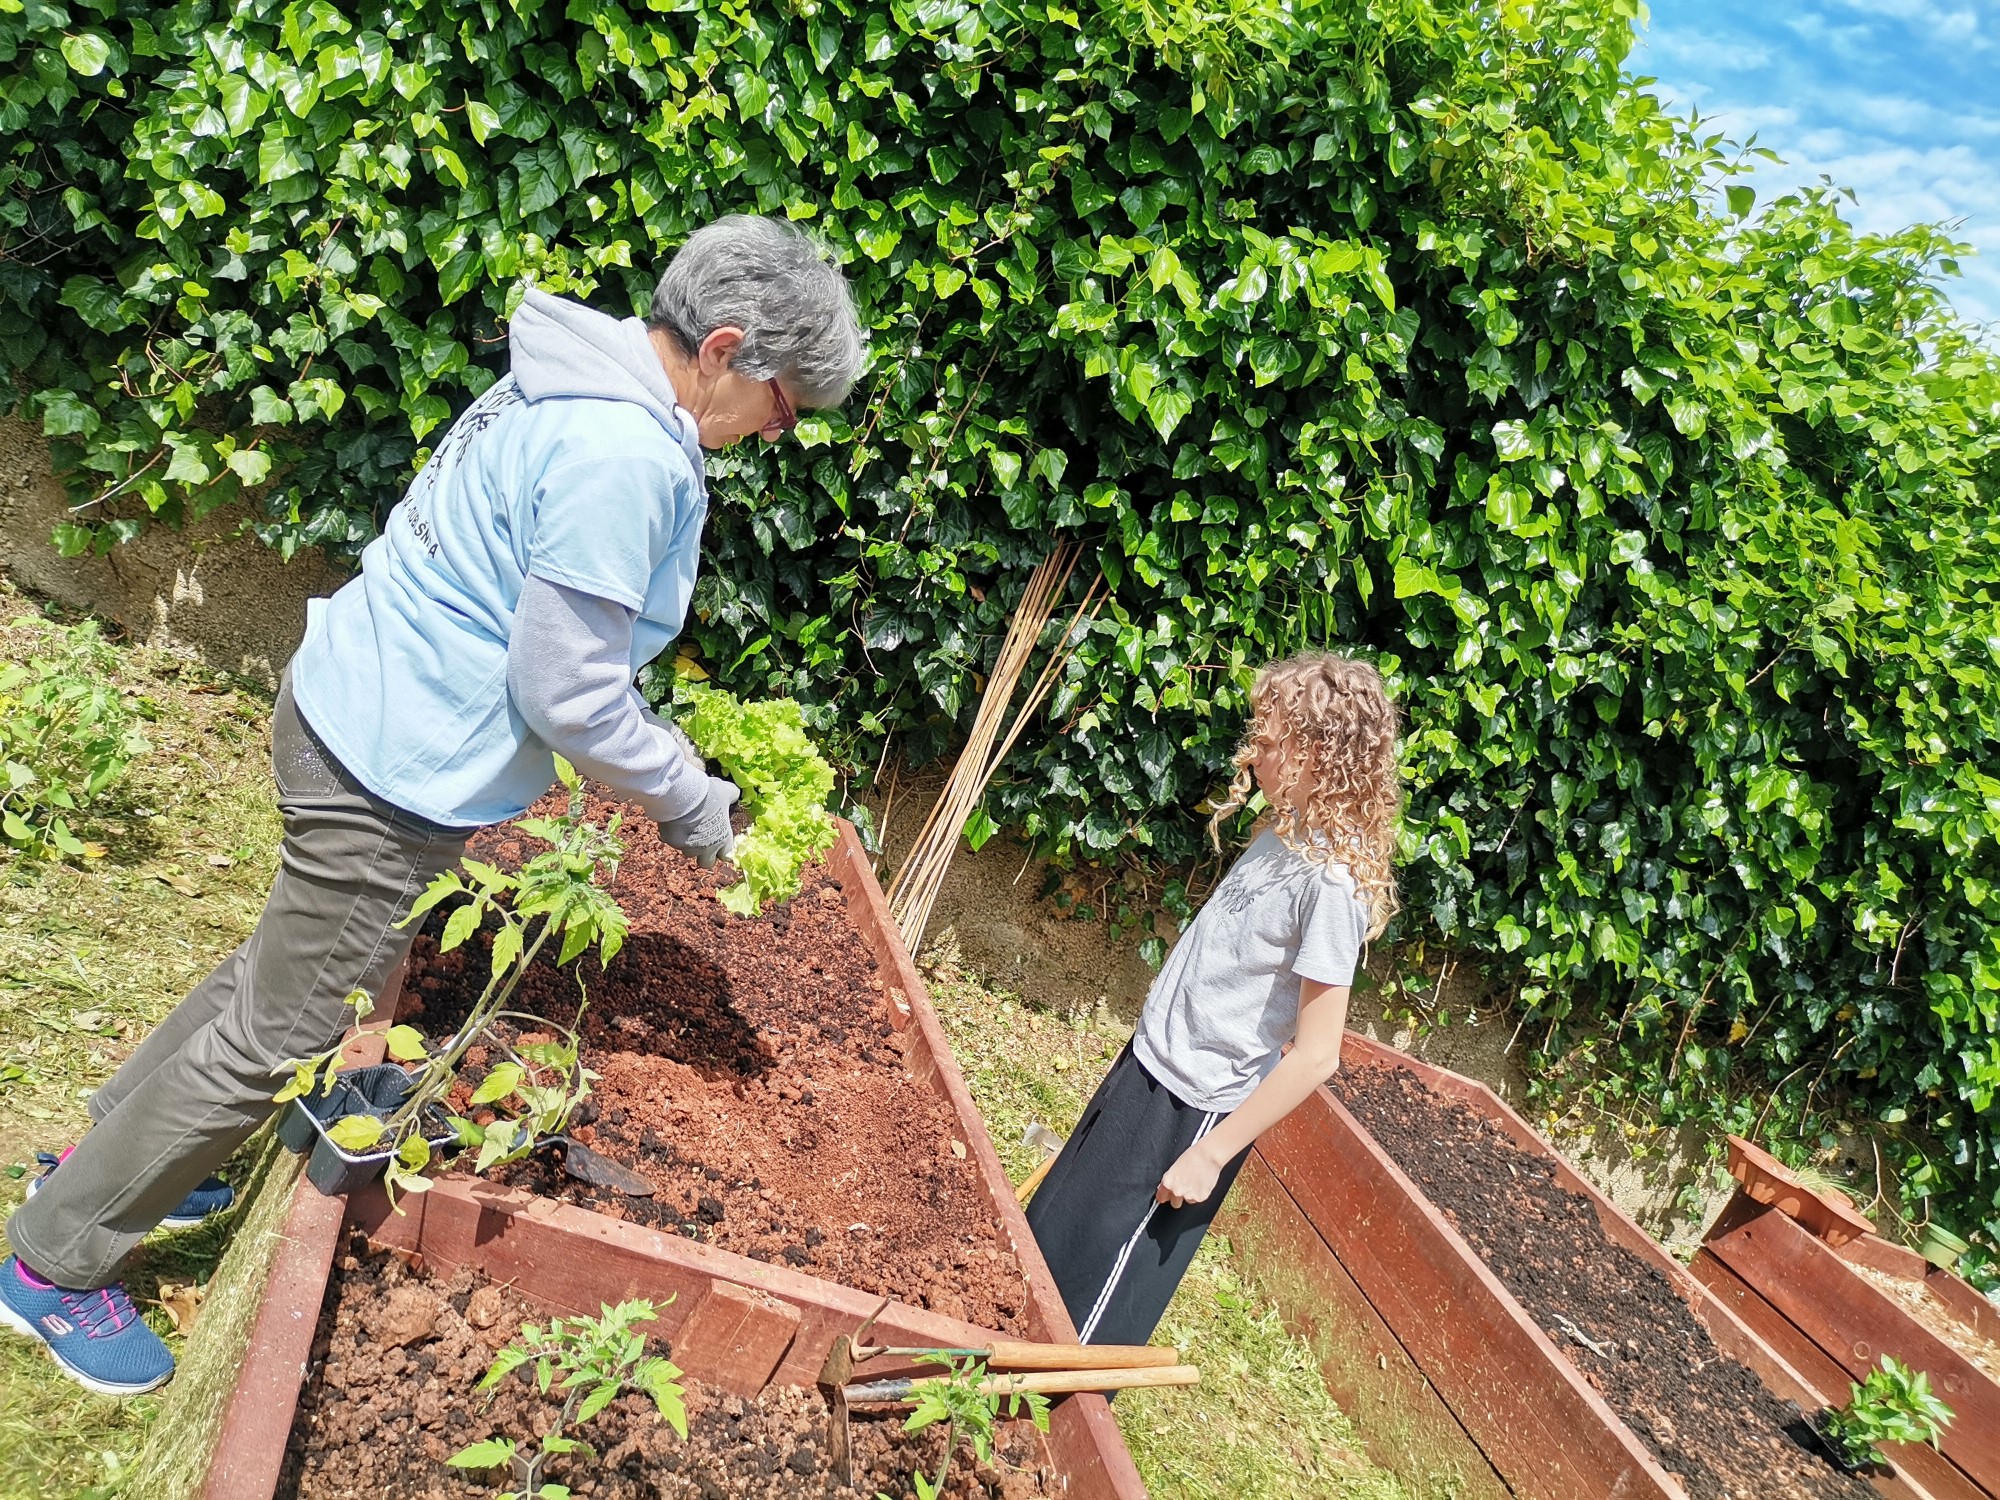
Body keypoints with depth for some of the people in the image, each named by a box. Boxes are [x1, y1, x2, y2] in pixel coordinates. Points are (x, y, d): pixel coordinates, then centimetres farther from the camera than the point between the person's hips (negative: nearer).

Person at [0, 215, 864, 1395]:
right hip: (396, 767, -10)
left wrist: (660, 752, 14)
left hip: (360, 709, 10)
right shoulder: (629, 459, -26)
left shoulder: (575, 385, 6)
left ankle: (111, 1155, 46)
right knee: (281, 1028, 8)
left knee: (298, 964, 27)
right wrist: (687, 796, -9)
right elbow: (566, 695, -24)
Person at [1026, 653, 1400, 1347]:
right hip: (1149, 1063, 9)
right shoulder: (1283, 831, 1)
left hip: (1193, 1109, -9)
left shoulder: (1332, 881, -25)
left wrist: (1211, 1155, -19)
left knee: (1094, 1301, 8)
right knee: (1049, 1228, 23)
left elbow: (1315, 1054, -24)